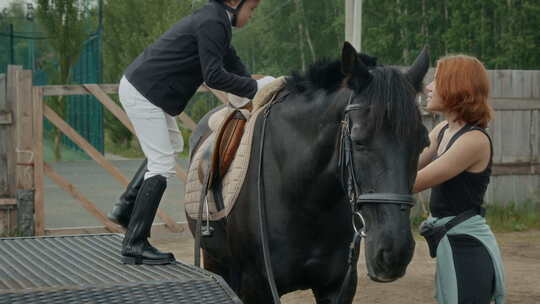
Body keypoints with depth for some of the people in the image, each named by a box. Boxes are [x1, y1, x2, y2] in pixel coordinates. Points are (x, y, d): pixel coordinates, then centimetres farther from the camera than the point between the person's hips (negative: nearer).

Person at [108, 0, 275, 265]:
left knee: (173, 145, 27)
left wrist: (258, 90, 7)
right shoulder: (213, 23, -18)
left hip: (140, 88, 11)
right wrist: (255, 87, -17)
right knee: (163, 165, -6)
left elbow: (235, 66, 17)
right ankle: (134, 246, -2)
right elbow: (213, 76, -24)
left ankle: (125, 207, 26)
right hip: (142, 93, -11)